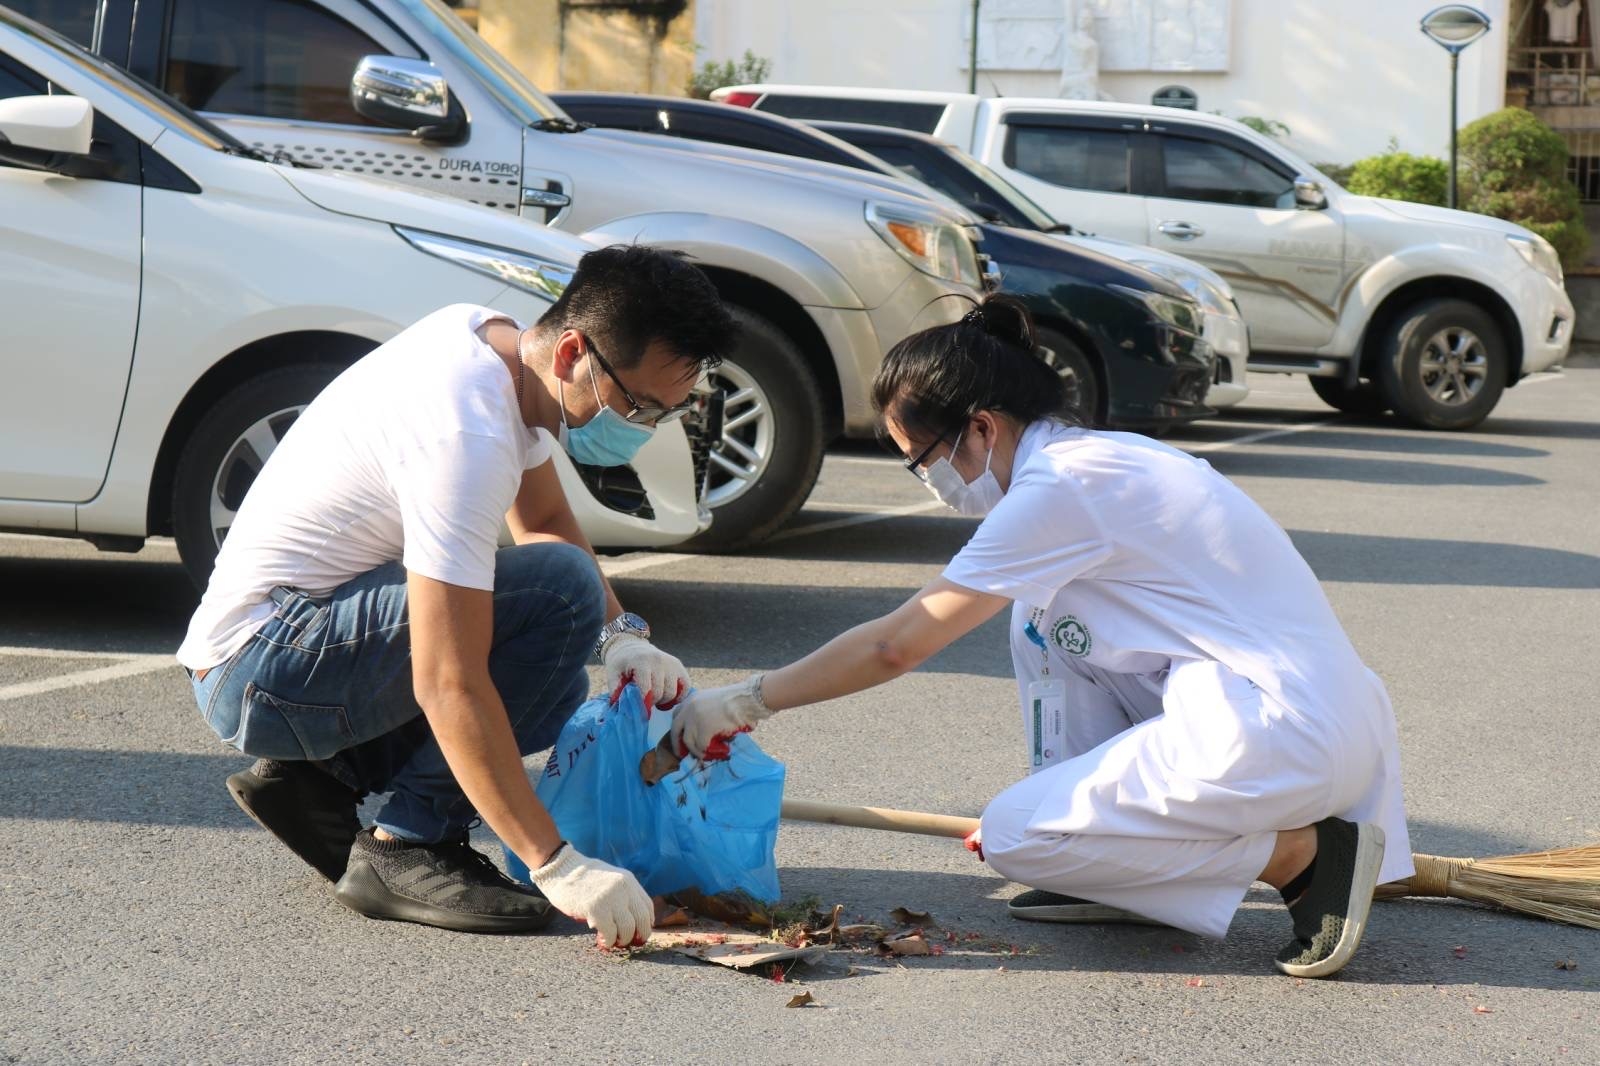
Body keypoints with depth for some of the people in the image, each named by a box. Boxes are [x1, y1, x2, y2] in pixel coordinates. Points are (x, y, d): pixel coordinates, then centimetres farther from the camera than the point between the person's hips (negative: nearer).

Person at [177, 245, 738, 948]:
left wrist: (620, 635, 0)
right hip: (257, 672, -10)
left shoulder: (497, 339, 2)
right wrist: (558, 864, -32)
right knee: (561, 588, -24)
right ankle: (407, 849, -15)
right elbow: (448, 687, -32)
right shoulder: (466, 438, -28)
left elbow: (544, 519, 18)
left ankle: (318, 774, 9)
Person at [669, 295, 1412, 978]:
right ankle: (1114, 870, 14)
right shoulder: (1101, 454, 15)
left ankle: (1301, 854, -7)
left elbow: (898, 645, -11)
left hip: (1282, 738, -10)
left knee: (1010, 837, -5)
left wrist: (750, 700, -2)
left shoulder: (1057, 489, -13)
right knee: (1039, 617, 16)